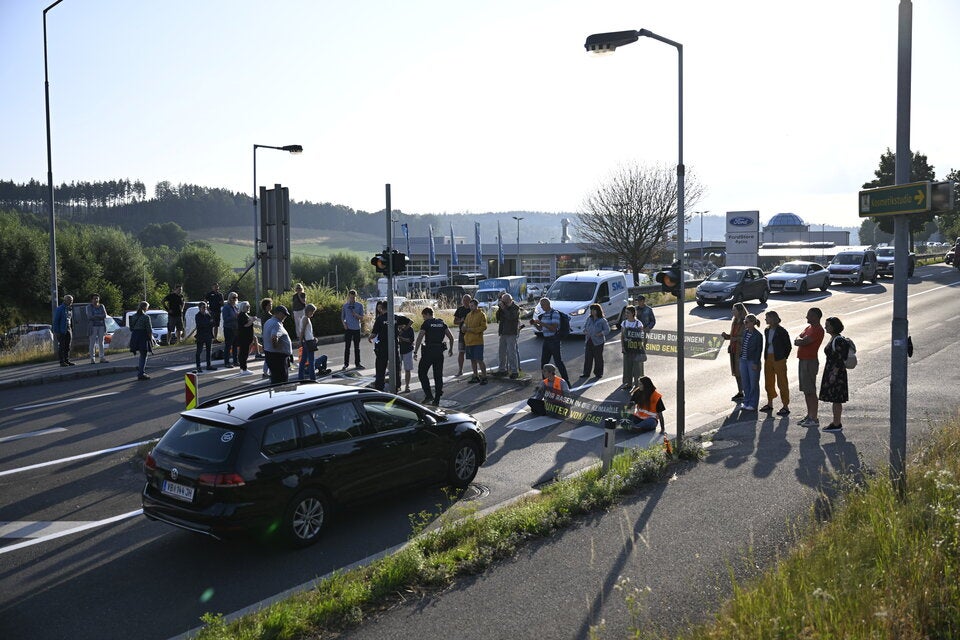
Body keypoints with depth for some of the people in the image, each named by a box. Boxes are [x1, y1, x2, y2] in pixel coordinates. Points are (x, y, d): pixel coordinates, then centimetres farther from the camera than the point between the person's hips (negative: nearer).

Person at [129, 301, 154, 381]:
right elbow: (149, 330, -12)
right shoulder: (146, 317, -12)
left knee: (141, 355, 20)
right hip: (143, 338, -6)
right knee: (143, 356, 1)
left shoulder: (133, 316, 8)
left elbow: (131, 328, 11)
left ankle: (140, 371, 24)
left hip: (134, 337, 6)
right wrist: (151, 338, -2)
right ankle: (141, 374, -1)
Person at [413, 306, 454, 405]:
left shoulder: (426, 324, -5)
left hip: (429, 351, -5)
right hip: (439, 351, 5)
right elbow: (451, 337, 11)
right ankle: (437, 400, 10)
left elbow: (419, 339, -12)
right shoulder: (442, 323, 12)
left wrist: (415, 352, -9)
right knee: (438, 375, 9)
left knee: (422, 372, 8)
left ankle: (428, 395, -1)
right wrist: (451, 349, 22)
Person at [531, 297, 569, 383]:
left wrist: (541, 323, -23)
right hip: (546, 340, 8)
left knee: (558, 362, -7)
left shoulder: (555, 313, -12)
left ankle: (566, 382, -1)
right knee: (543, 362, 10)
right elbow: (540, 329, 20)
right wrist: (535, 324, 1)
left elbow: (554, 328, -21)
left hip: (554, 340, -8)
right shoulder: (543, 315, 13)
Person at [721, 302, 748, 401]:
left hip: (742, 350, -8)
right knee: (736, 372, 11)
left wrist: (737, 338, -24)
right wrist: (726, 335, -1)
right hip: (734, 349, 8)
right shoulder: (734, 321, 11)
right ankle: (740, 392, 21)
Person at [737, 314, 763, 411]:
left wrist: (755, 363, -14)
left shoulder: (757, 335, -14)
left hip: (752, 362, -7)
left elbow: (759, 350, -12)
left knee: (753, 383, 5)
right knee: (745, 382, 13)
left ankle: (753, 404, 14)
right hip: (743, 360, 7)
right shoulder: (745, 332, 6)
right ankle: (746, 402, 25)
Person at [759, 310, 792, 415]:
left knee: (782, 383, -1)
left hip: (779, 360, -7)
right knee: (768, 382, 14)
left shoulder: (782, 331, -12)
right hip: (768, 359, 7)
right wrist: (766, 357, 11)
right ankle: (770, 404, 28)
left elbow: (789, 346, -6)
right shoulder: (767, 331, 8)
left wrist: (783, 358, -2)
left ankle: (786, 407, 6)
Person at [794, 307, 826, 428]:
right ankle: (809, 415, 22)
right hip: (803, 360, 10)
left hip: (810, 362, -10)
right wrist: (801, 340, -10)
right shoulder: (808, 327, 16)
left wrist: (800, 341, -2)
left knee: (811, 391, -7)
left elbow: (804, 342, -22)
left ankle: (814, 419, -4)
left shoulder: (818, 330, -15)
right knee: (806, 390, 14)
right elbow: (796, 341, 9)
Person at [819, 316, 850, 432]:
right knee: (834, 399, 14)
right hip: (830, 371, 10)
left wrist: (834, 374, -21)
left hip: (836, 372, -10)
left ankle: (837, 424, 0)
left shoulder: (839, 340, -17)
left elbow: (840, 359, -20)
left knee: (836, 400, -4)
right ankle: (836, 422, 20)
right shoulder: (833, 338, 13)